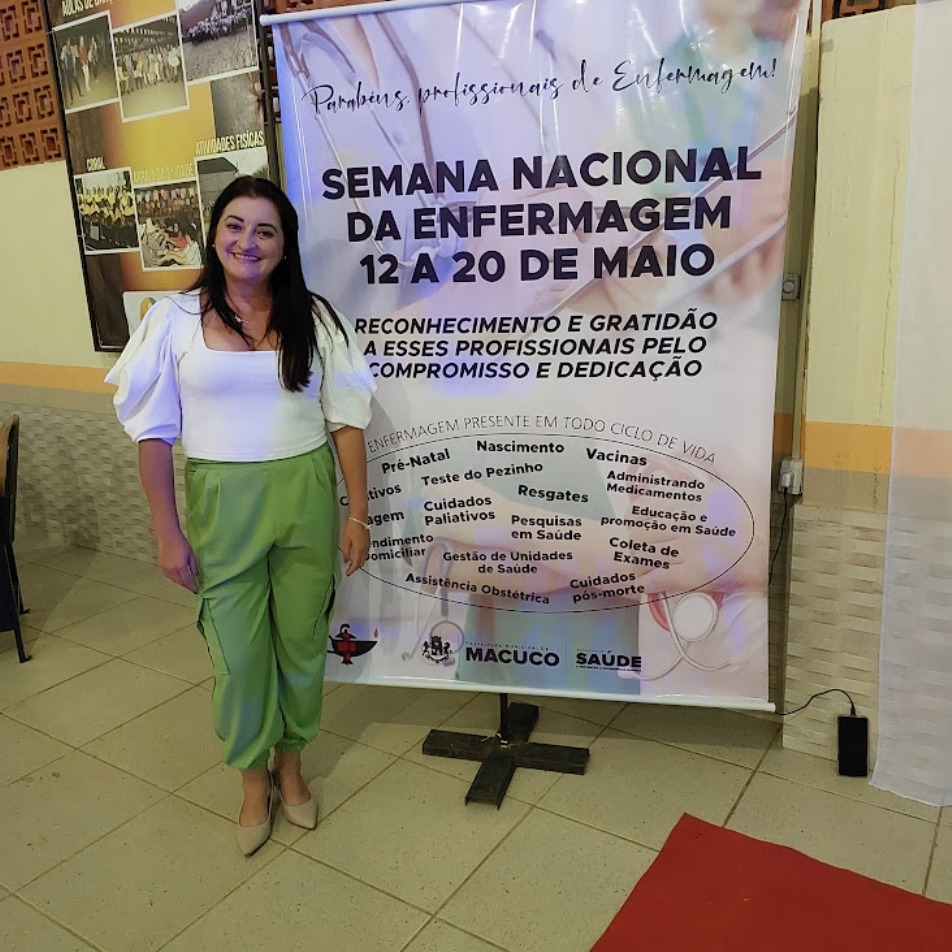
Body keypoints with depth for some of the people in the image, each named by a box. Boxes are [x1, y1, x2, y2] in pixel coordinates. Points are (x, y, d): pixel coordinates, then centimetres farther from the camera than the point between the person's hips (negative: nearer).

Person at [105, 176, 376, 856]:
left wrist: (358, 513, -2)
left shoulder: (313, 317, 0)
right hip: (221, 501, -1)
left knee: (302, 639, 13)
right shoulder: (176, 318, -3)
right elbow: (154, 431, -1)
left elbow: (347, 419, 1)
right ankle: (254, 780, 34)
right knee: (238, 652, 9)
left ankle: (291, 764, 38)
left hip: (306, 497, 1)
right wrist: (168, 531, -3)